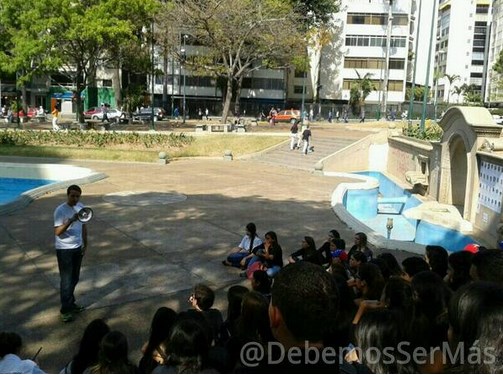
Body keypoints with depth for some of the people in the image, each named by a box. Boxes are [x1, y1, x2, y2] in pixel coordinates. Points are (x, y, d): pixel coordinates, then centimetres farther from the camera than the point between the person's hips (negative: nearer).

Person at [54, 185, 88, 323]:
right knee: (66, 280, -1)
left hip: (77, 248, 6)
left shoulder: (81, 207, 2)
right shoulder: (60, 210, -18)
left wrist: (85, 244, 14)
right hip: (64, 250, -6)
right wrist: (70, 221, -38)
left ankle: (71, 303, 31)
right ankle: (65, 310, 10)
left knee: (74, 279, 15)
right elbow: (57, 232, -25)